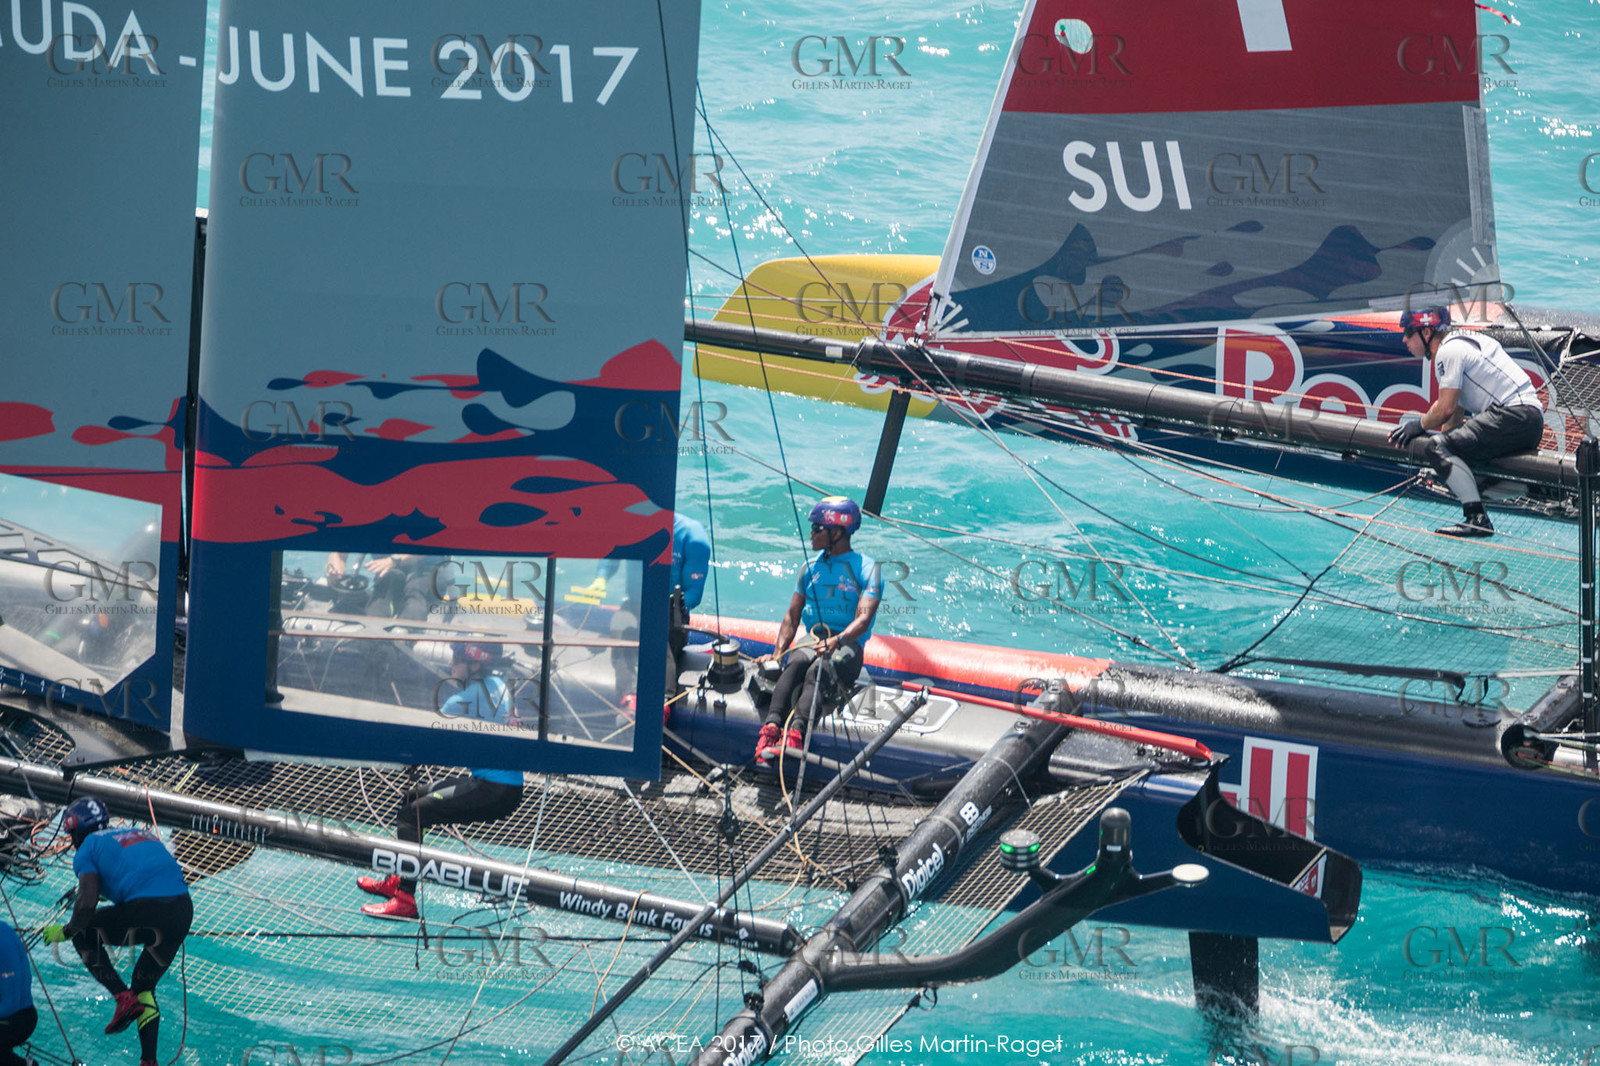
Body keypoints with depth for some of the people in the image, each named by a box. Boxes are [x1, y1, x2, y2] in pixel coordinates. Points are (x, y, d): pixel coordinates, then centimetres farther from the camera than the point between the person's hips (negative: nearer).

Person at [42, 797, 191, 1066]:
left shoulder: (88, 848, 9)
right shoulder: (141, 833, 30)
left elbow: (87, 905, -3)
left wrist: (65, 931, 15)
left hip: (146, 913, -7)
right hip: (183, 911, 7)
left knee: (84, 933, 20)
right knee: (144, 988, 25)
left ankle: (124, 998, 9)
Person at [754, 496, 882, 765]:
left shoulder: (867, 569, 2)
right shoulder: (811, 568, 20)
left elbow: (863, 619, -12)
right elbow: (792, 616, 16)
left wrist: (837, 641, -31)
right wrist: (777, 652, -1)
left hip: (848, 645, -4)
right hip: (812, 640, 4)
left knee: (817, 670, -36)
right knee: (797, 662, -32)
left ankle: (795, 733, -58)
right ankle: (771, 728, -52)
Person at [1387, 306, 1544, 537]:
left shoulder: (1449, 351, -6)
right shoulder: (1459, 343, 25)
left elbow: (1445, 409, -10)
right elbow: (1455, 410, 28)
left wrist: (1419, 425, 6)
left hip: (1516, 416, -11)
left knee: (1437, 447, -18)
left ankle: (1477, 518, -29)